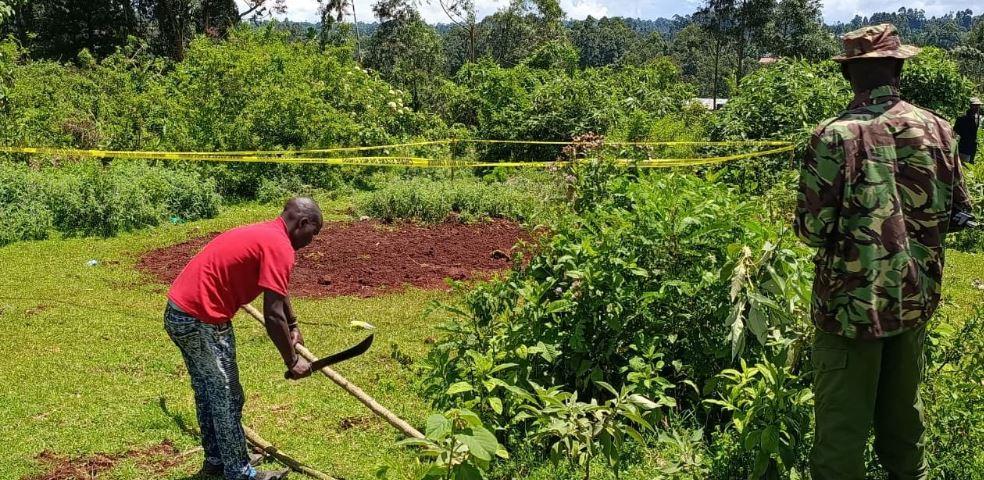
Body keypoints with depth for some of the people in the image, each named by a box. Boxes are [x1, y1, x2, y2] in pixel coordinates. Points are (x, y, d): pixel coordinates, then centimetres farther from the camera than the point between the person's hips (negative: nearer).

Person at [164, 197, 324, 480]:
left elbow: (277, 291, 32)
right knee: (227, 398, 2)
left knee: (208, 392, 21)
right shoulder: (279, 247, -15)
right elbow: (273, 315, -18)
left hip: (180, 312, 10)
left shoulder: (265, 234, 15)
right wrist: (292, 361, -8)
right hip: (201, 321, -10)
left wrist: (293, 327, 40)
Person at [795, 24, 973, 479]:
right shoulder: (936, 128, -3)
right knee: (903, 404, 24)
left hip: (852, 300, -5)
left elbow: (812, 229, -16)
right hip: (916, 296, 5)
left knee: (842, 423, 4)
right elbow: (958, 213, 6)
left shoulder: (833, 136, -17)